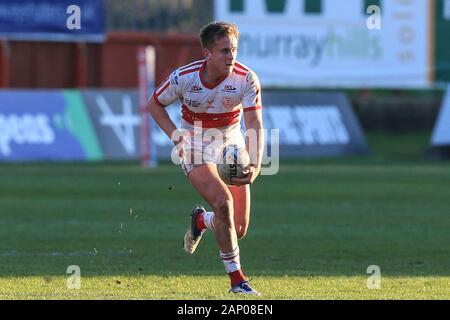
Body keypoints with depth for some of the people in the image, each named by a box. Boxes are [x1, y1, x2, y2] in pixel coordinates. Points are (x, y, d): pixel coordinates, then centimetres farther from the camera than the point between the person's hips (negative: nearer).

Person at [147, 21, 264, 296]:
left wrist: (255, 166, -37)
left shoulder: (246, 79, -19)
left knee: (239, 229, -1)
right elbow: (155, 104, 0)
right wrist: (175, 135, -15)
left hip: (232, 141, 2)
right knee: (223, 202, -26)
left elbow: (255, 125, -22)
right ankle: (237, 279, -13)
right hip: (196, 144, -2)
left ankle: (200, 220, 36)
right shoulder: (184, 77, -19)